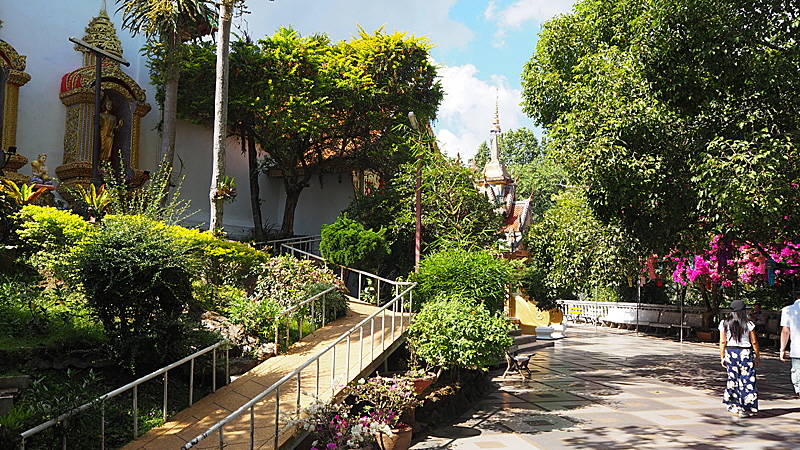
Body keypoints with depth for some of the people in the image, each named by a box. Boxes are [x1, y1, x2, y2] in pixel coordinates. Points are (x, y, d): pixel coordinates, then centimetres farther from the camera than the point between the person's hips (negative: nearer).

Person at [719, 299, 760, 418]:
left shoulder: (724, 324, -2)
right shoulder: (749, 324, -6)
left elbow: (722, 342, 1)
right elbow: (754, 342, -3)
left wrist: (722, 357, 9)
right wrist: (758, 357, 8)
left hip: (730, 352, 3)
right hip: (745, 353, -2)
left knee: (733, 378, 14)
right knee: (746, 380, 2)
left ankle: (733, 405, 22)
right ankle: (744, 408, 1)